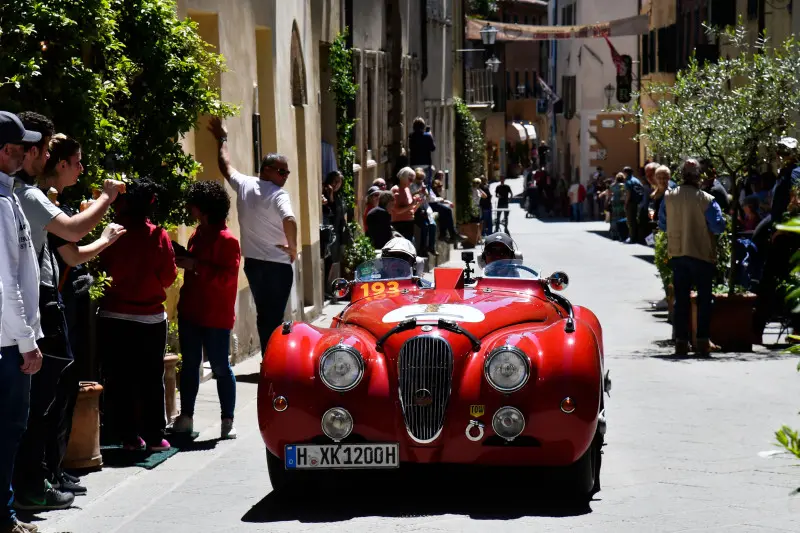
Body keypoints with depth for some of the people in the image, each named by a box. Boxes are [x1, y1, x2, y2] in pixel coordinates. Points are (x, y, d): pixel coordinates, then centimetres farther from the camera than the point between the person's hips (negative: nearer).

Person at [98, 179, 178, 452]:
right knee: (151, 379, 9)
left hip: (113, 317, 0)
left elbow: (103, 268, -2)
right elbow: (169, 277, -5)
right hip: (150, 319, 0)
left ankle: (129, 436, 9)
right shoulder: (159, 236, -11)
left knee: (119, 379, 8)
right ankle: (154, 436, 10)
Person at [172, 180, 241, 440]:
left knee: (220, 367, -2)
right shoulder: (198, 235, 12)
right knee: (190, 364, 11)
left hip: (216, 316, -8)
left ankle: (227, 421, 5)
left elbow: (227, 277, -20)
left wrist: (196, 267, -23)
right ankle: (186, 417, 17)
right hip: (190, 311, 8)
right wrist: (183, 261, 6)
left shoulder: (226, 240, -13)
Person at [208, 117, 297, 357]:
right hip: (277, 264, -6)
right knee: (275, 317, -3)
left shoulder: (244, 185, 4)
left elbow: (226, 166, 22)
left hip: (253, 262, 6)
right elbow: (289, 220, -33)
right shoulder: (278, 194, -15)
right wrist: (293, 248, -17)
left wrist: (222, 140, 37)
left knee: (263, 314, 16)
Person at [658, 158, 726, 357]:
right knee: (704, 299, 7)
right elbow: (718, 227, -13)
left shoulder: (668, 197, -2)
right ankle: (703, 342, 4)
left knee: (681, 299, 10)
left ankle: (681, 342, 8)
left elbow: (662, 225, 7)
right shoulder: (706, 200, -15)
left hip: (677, 254, 3)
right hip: (702, 254, -3)